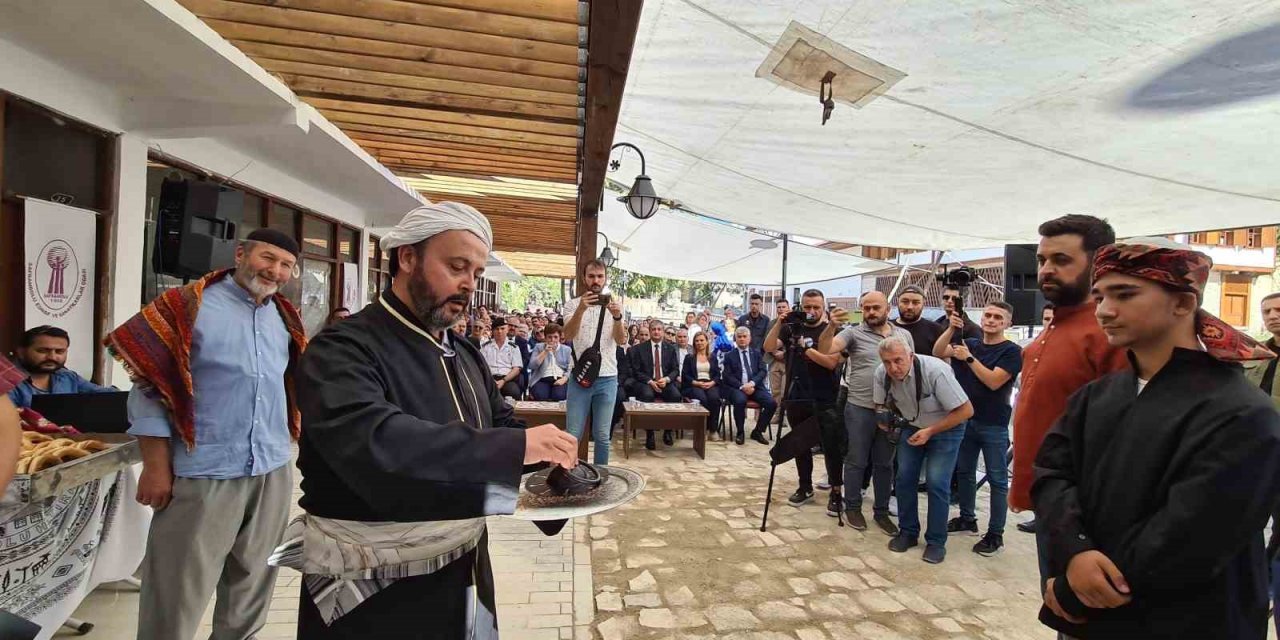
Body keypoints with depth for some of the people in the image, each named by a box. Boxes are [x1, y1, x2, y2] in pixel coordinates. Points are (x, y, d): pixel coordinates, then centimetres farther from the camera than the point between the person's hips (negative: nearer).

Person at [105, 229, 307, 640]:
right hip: (203, 475, -5)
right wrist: (157, 466, -11)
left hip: (273, 473, 6)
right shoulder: (189, 306, -7)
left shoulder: (285, 319, 10)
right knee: (178, 594, 6)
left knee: (252, 585, 19)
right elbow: (149, 388, -8)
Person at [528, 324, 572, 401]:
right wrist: (545, 352, -6)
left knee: (558, 396, -32)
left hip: (559, 379, 1)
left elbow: (570, 369, 8)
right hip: (543, 379, 0)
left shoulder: (567, 349, 16)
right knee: (539, 396, -33)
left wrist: (564, 379, -12)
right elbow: (531, 366, 1)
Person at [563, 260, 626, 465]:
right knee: (572, 434, 1)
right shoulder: (573, 304, 2)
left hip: (607, 378, 1)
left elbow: (621, 340, -5)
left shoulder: (614, 304, 6)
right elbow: (568, 336, -14)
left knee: (602, 436, 7)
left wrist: (617, 316, -25)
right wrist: (581, 310, -31)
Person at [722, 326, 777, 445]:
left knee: (772, 403, -22)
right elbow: (727, 376, 0)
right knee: (740, 401, -35)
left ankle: (757, 431, -2)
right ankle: (740, 432, -13)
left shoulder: (757, 353, 16)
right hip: (737, 387, -2)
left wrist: (752, 383, -15)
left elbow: (763, 371, 4)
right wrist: (742, 386, -15)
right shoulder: (729, 355, 10)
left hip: (755, 386, 3)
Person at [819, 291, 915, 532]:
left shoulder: (904, 335, 8)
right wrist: (832, 326, -35)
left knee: (884, 463, 14)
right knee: (856, 461, 7)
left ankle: (881, 511, 26)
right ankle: (852, 507, 22)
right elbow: (825, 349, -18)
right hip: (859, 408, -3)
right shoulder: (853, 333, -5)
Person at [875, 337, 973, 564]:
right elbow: (881, 404, 2)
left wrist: (930, 431, -28)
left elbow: (966, 410, -26)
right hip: (912, 426, 4)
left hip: (946, 427, -4)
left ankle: (936, 541, 6)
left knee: (936, 483, -11)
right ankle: (907, 532, 17)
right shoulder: (882, 373, -19)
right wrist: (884, 418, -21)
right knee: (904, 477, 0)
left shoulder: (935, 371, -33)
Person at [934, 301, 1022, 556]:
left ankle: (995, 534, 9)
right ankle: (967, 519, 30)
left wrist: (969, 358, -16)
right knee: (964, 472, 15)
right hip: (964, 420, 5)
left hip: (994, 425, -5)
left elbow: (993, 381, -17)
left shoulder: (1011, 351, -6)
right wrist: (952, 329, -15)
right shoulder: (969, 344, 9)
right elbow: (938, 352, -3)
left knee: (997, 479, 2)